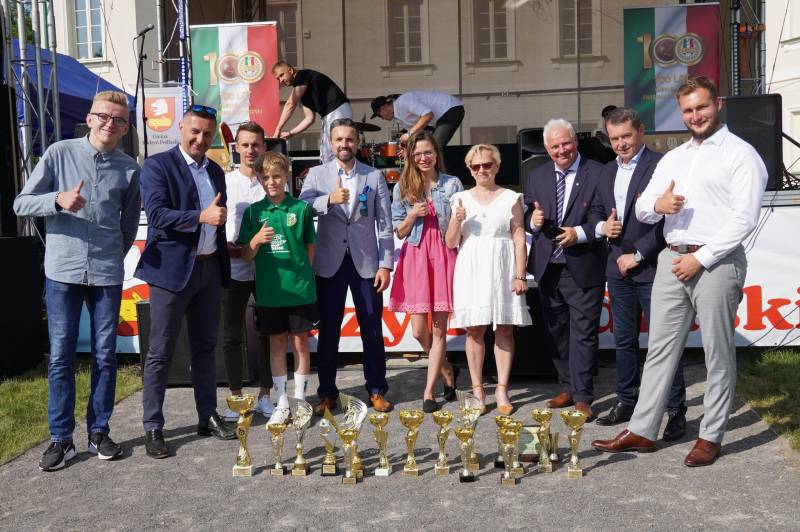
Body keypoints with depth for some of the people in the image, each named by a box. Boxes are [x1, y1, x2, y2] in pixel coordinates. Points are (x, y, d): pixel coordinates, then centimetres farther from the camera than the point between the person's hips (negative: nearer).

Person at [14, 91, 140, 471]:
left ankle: (99, 432, 20)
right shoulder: (59, 154, 0)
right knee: (61, 357, 2)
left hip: (107, 275, 2)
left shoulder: (129, 168, 6)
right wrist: (57, 199, -19)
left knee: (105, 356, 7)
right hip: (62, 272, -2)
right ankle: (60, 439, 12)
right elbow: (21, 204, -2)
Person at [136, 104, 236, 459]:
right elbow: (156, 214, -18)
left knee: (205, 347, 14)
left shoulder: (215, 171, 14)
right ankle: (152, 427, 12)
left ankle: (208, 416, 25)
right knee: (161, 353, 1)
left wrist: (224, 267, 16)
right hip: (172, 269, -6)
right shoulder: (158, 166, -6)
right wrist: (200, 217, -28)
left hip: (209, 268, 6)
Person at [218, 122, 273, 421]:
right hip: (234, 269, 0)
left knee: (268, 333, 7)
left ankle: (264, 396, 20)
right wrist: (224, 246, -12)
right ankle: (236, 397, 18)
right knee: (232, 335, 5)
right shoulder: (225, 181, 4)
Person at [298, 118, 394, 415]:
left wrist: (386, 265, -4)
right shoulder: (317, 175, 5)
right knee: (328, 331, 7)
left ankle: (376, 390, 20)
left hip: (366, 263, 0)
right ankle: (327, 393, 20)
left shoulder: (375, 176, 5)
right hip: (329, 263, 0)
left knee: (372, 330, 6)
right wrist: (329, 200, -26)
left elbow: (385, 224, 2)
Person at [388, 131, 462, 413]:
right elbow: (399, 232, 8)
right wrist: (412, 215, -8)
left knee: (438, 329, 0)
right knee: (419, 330, 2)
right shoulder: (403, 187, 7)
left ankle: (429, 391, 11)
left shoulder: (453, 184, 5)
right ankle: (448, 371, 29)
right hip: (415, 259, 1)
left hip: (443, 257, -1)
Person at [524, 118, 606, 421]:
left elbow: (603, 217, -8)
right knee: (556, 331, 13)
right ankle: (568, 388, 27)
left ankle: (582, 397, 5)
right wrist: (533, 221, -8)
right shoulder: (536, 177, 11)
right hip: (547, 268, 5)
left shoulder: (597, 174, -4)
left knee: (583, 332, -3)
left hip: (583, 268, -5)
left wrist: (580, 233, -23)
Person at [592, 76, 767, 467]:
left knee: (718, 354, 4)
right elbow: (641, 210, 14)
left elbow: (744, 218, -10)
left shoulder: (740, 154, -1)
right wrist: (657, 205, -9)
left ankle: (711, 436, 15)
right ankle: (642, 430, 13)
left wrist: (701, 258, -14)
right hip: (672, 261, 6)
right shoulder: (672, 159, 17)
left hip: (716, 262, -5)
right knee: (660, 348, 7)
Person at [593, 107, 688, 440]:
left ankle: (676, 411, 9)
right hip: (618, 269, 7)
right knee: (624, 340, 13)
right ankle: (626, 402, 25)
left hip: (651, 269, -6)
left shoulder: (660, 166, -8)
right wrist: (602, 227, -1)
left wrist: (637, 255, -12)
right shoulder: (608, 172, 14)